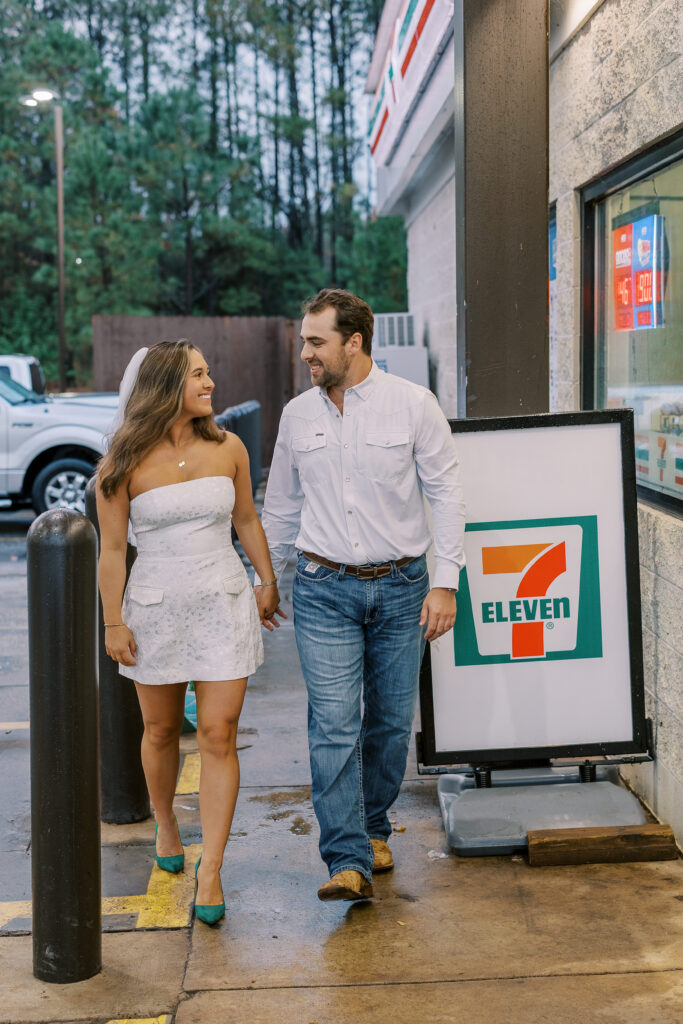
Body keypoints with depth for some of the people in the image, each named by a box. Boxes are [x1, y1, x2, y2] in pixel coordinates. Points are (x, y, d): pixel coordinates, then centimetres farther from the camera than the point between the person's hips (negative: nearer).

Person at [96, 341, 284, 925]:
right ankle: (165, 824, 42)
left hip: (224, 603, 1)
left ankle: (210, 870, 3)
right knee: (161, 730, 15)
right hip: (156, 607, -1)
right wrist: (113, 623, -5)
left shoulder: (227, 448, -1)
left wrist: (269, 583, 16)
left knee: (219, 736, -3)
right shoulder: (125, 462, -8)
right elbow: (112, 548, -4)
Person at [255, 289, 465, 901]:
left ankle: (372, 828, 31)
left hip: (400, 587, -1)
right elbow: (281, 506, 16)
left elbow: (446, 494, -2)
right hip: (324, 590, 1)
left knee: (391, 722, 8)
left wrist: (445, 582, -7)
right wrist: (266, 577, 18)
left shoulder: (413, 405, -4)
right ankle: (349, 861, -7)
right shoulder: (298, 415, 5)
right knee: (334, 725, -9)